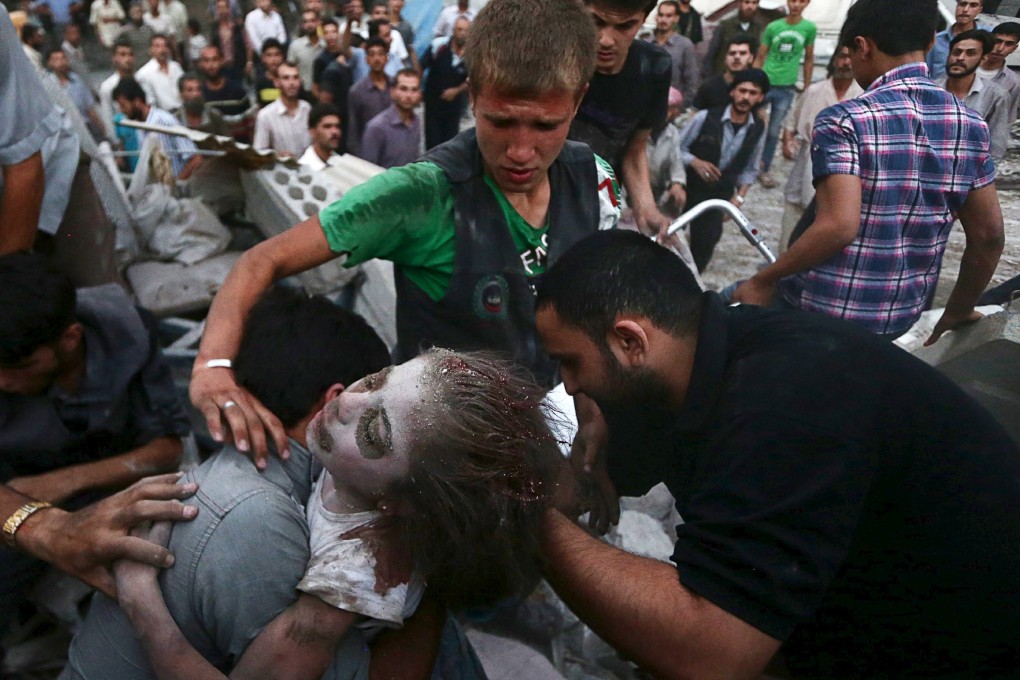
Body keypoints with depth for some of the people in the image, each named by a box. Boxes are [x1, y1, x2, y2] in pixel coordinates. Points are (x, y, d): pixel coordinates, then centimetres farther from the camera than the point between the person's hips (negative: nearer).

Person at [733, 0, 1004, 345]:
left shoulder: (844, 120, -16)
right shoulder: (970, 124, 2)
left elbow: (839, 226, -29)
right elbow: (988, 236, 6)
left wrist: (763, 281, -17)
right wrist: (957, 312, 18)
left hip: (821, 308, -6)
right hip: (901, 315, 6)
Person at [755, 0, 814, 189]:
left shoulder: (809, 28, -1)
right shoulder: (773, 27, -1)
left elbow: (809, 60, 8)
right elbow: (760, 57, 3)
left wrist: (806, 88, 8)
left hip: (787, 88, 1)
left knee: (774, 131, 8)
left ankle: (765, 170, 18)